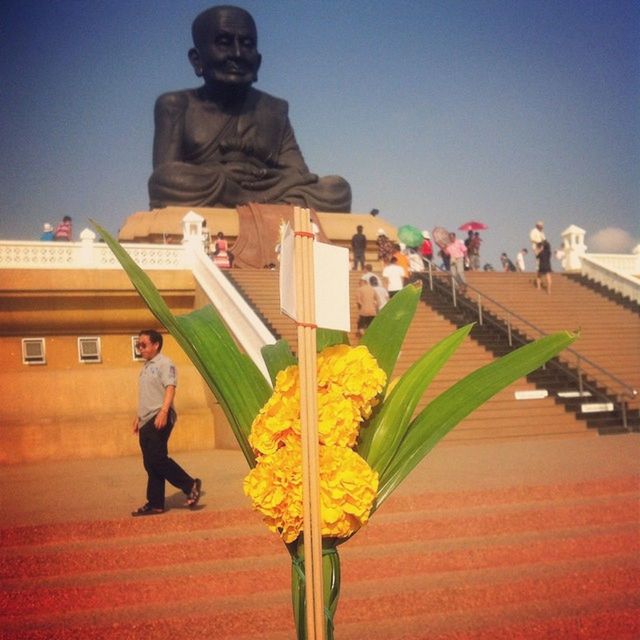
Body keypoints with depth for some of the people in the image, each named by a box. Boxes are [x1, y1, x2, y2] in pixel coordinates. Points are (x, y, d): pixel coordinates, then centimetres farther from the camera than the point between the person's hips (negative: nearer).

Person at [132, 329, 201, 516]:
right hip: (146, 422, 9)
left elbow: (170, 389, -18)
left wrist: (163, 412, -29)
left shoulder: (164, 364, -7)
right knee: (150, 463, 7)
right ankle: (155, 503, 11)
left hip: (159, 419, -9)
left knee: (157, 459, -16)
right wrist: (139, 417, 25)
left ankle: (190, 485, -4)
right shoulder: (146, 367, 21)